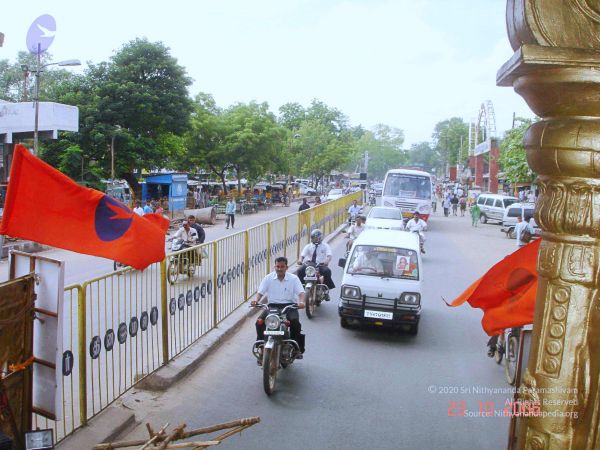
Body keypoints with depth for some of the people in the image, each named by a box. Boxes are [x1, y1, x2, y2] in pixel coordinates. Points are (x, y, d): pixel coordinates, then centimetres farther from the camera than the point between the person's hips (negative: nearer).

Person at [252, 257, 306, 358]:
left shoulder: (293, 278, 4)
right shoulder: (268, 278, 7)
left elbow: (301, 292, -6)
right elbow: (260, 292, 1)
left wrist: (301, 302, -28)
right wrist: (256, 300, -21)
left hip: (289, 305, -1)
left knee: (295, 321, -31)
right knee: (260, 322, -23)